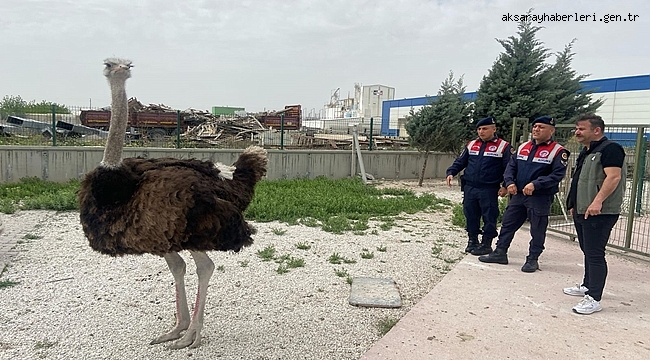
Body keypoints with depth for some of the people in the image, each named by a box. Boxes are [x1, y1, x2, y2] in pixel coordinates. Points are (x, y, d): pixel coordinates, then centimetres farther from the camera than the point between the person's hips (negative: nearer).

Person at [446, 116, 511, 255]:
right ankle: (472, 241, 24)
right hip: (469, 189, 5)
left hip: (489, 190, -4)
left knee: (489, 217, 1)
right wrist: (451, 172, -1)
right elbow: (460, 162, 15)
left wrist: (506, 186, -12)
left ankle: (486, 244, 12)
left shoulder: (504, 146, -1)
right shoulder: (471, 145, 12)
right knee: (470, 215, 11)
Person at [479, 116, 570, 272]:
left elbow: (557, 174, -17)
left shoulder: (558, 152, -7)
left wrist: (535, 184, -26)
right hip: (518, 195, 6)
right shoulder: (523, 147, 11)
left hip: (540, 198, -6)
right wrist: (509, 182, -6)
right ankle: (500, 253, 21)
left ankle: (532, 260, 18)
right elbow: (511, 166, 12)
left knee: (537, 230, 5)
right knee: (507, 224, 10)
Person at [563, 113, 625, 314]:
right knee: (588, 251, 20)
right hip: (582, 211, 10)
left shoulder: (610, 149, -12)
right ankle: (587, 286, 34)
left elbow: (613, 177, -23)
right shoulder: (586, 152, 18)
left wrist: (597, 201, -31)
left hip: (599, 213, -10)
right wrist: (574, 204, 24)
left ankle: (594, 299, -6)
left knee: (595, 254, -9)